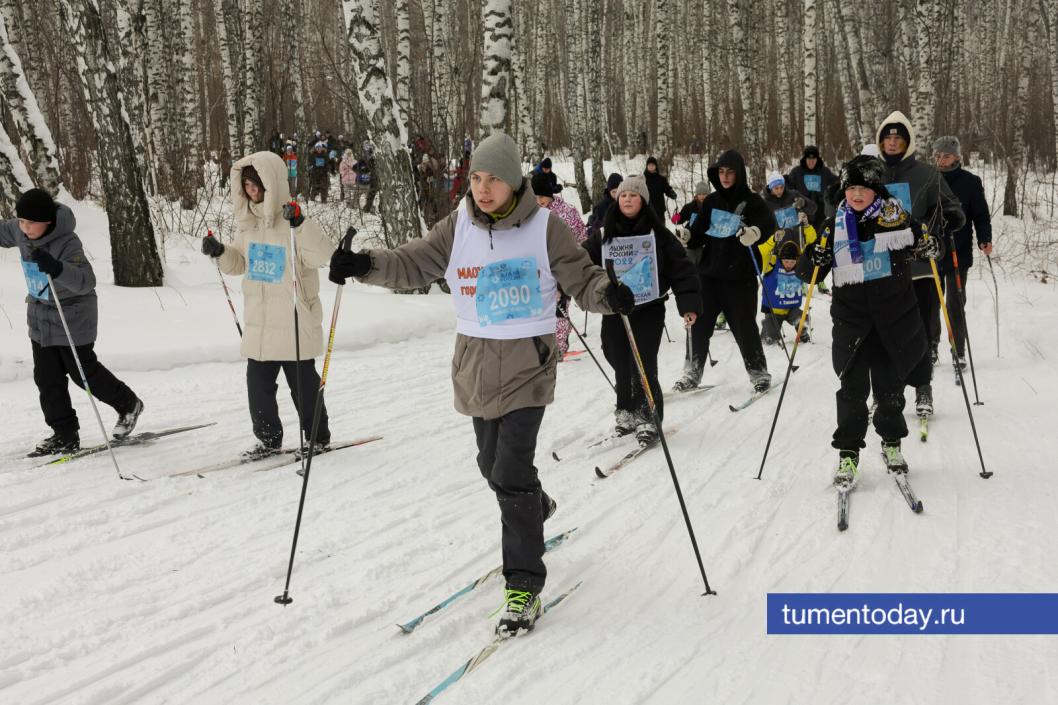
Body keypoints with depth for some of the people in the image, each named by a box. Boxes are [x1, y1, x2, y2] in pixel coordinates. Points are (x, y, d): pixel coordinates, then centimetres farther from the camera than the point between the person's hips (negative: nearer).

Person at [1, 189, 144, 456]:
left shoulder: (67, 244, -28)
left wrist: (56, 268, -55)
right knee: (46, 377, 5)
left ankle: (129, 405, 28)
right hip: (40, 316, 7)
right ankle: (65, 435, 12)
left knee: (82, 371, 4)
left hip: (72, 316, -7)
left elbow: (86, 281, -39)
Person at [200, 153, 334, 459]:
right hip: (259, 321, 6)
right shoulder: (246, 221, 9)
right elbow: (239, 264, 20)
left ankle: (318, 437, 22)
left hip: (294, 321, -6)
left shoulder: (291, 220, -12)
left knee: (303, 383, 5)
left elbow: (322, 256, -24)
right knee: (258, 382, 7)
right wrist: (220, 252, 1)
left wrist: (301, 224, -36)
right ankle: (268, 439, 21)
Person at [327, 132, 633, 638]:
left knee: (512, 473, -12)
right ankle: (535, 507, 53)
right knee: (493, 465, 20)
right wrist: (366, 265, -16)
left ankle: (524, 587, -2)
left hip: (527, 365, -5)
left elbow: (580, 279, -6)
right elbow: (414, 264, 1)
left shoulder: (543, 227, -8)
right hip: (476, 364, 5)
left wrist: (608, 294, -27)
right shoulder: (459, 226, 1)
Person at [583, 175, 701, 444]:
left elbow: (681, 269, -5)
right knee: (621, 367, 10)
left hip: (649, 310, -3)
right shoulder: (604, 236, 5)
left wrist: (689, 304, -14)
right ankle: (627, 413, 28)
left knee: (643, 366, -9)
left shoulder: (658, 234, -3)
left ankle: (648, 420, 3)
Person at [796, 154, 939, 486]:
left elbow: (922, 243, 10)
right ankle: (848, 453, 10)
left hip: (894, 320, 0)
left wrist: (930, 246, -13)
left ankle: (892, 443, 30)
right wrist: (811, 259, -17)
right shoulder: (835, 225, 2)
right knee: (852, 390, -1)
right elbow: (808, 272, 6)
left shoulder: (897, 218, -2)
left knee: (890, 387, 10)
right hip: (851, 320, 0)